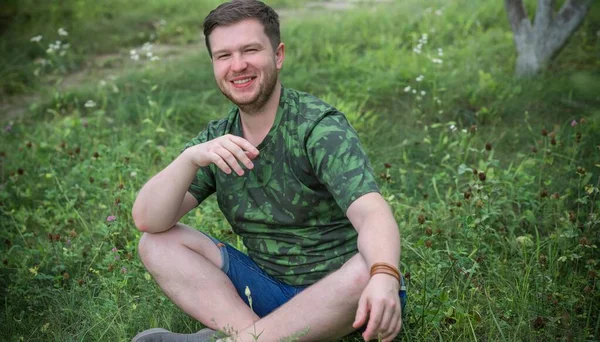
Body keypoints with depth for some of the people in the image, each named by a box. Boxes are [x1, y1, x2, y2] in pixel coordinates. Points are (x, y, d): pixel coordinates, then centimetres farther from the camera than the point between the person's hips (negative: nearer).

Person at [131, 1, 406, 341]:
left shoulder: (320, 127, -13)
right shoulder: (216, 140, 3)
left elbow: (371, 212, -28)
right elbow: (147, 220, -7)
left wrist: (384, 278, -50)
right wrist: (190, 158, -26)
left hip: (338, 294, -4)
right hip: (267, 286, 5)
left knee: (369, 269, -36)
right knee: (158, 243, -8)